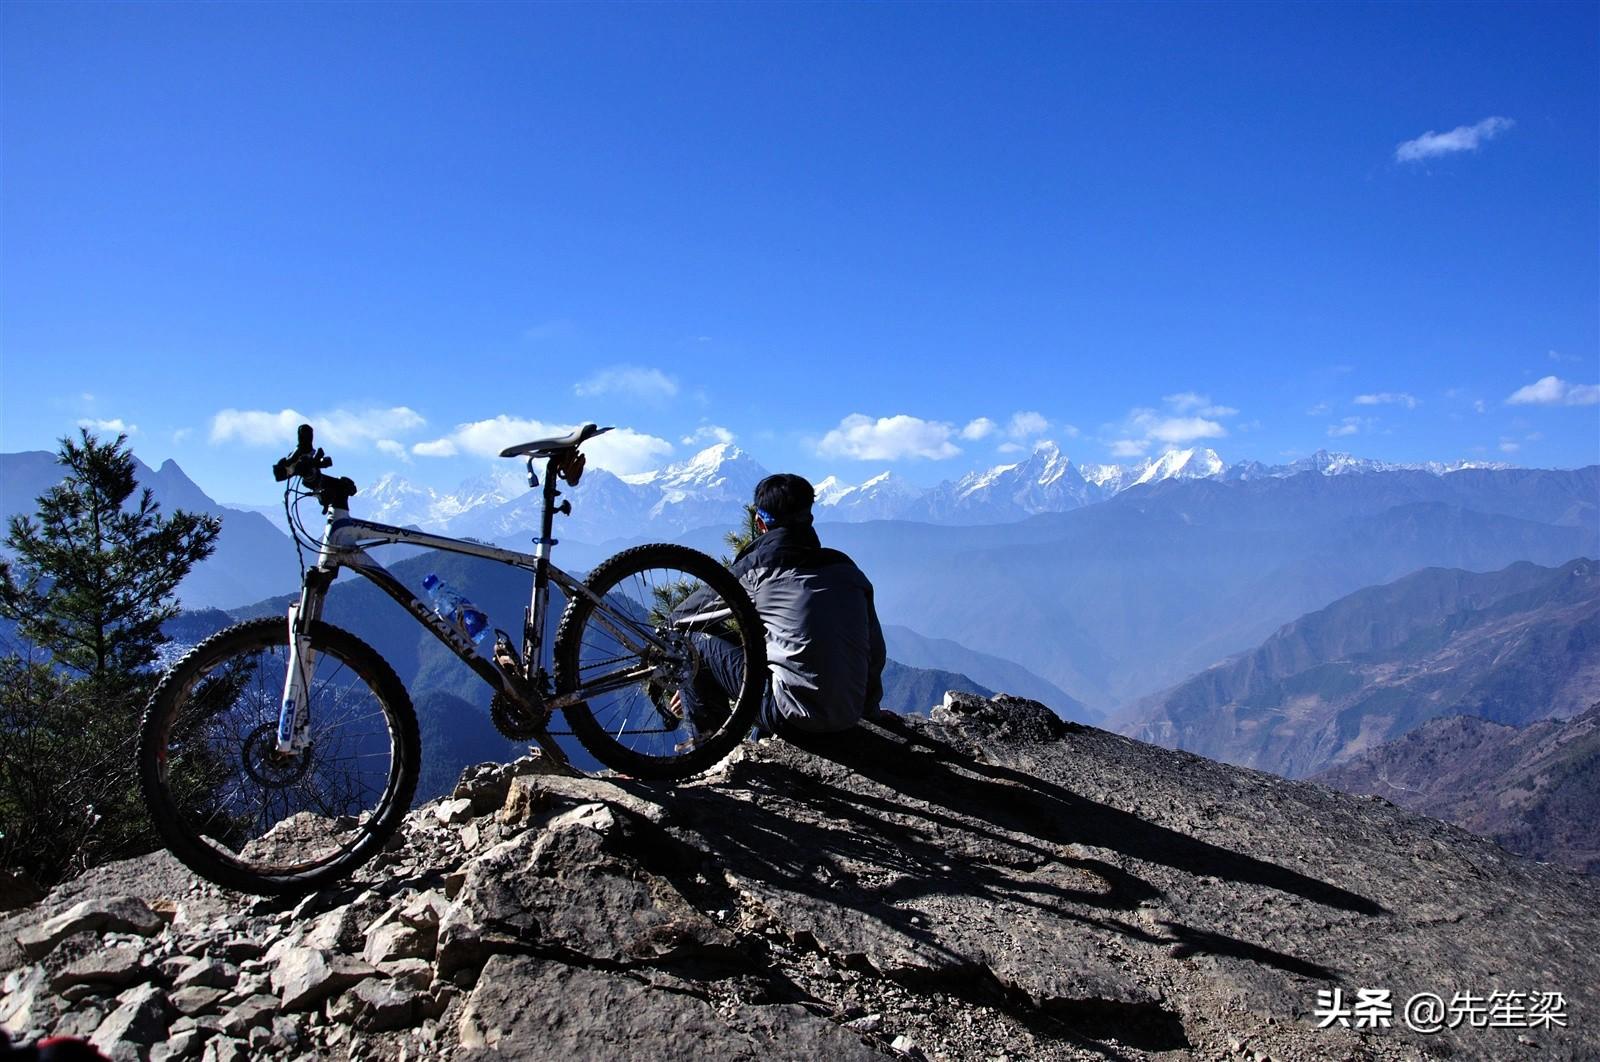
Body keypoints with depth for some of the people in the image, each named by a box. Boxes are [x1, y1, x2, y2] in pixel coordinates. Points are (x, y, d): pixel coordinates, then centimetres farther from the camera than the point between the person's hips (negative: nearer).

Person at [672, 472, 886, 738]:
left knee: (696, 639, 7)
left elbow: (683, 616, 12)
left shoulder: (756, 567, 1)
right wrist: (868, 712, 28)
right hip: (849, 719, 6)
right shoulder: (846, 568, 12)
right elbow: (876, 653, 14)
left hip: (792, 716, -6)